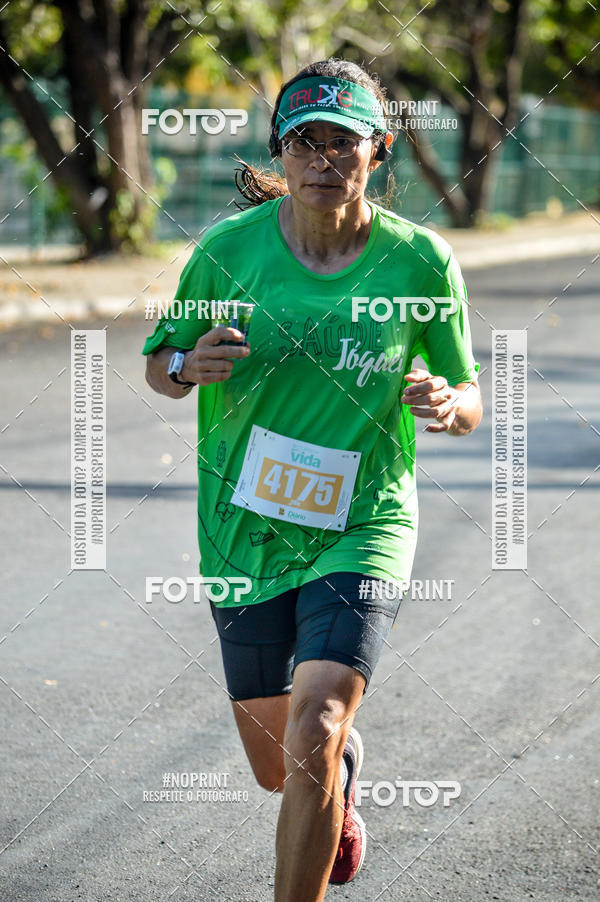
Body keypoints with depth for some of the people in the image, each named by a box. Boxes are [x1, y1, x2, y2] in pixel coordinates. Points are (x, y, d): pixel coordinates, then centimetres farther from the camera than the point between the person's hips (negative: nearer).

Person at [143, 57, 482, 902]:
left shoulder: (421, 261, -6)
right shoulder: (228, 249, -6)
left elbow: (469, 401, 5)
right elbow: (157, 363, 7)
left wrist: (448, 403, -19)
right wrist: (187, 366, -17)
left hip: (364, 529, -2)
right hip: (243, 535, 2)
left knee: (310, 744, -21)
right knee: (277, 766, 14)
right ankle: (345, 768, 52)